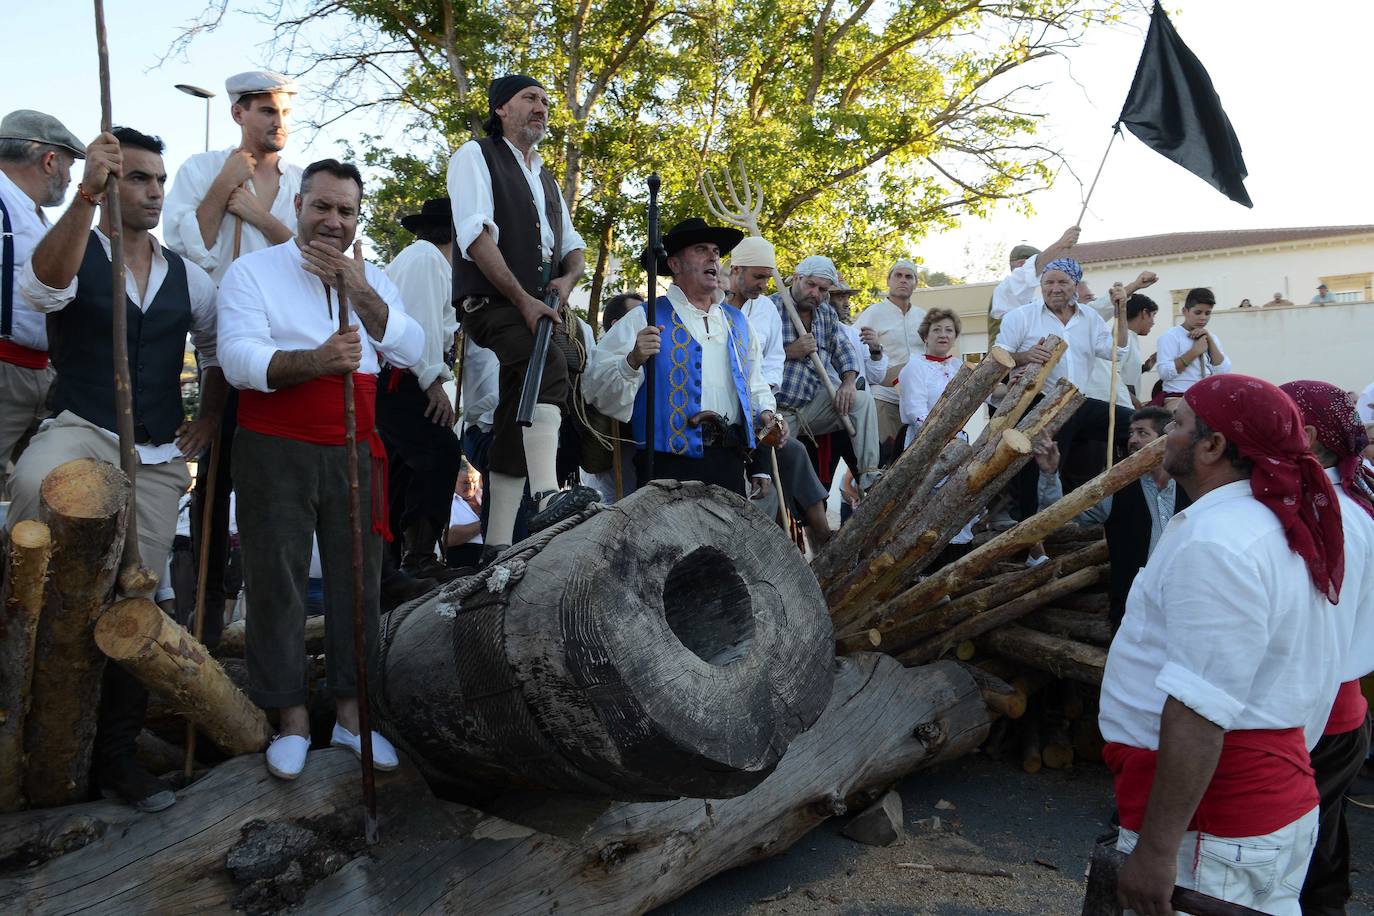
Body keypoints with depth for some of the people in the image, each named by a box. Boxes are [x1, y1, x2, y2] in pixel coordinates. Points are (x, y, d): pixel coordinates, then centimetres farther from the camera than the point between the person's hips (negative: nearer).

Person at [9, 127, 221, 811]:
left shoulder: (187, 278, 12)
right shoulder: (77, 254, 0)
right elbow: (43, 286, -25)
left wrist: (211, 420, 12)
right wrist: (87, 193, -37)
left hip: (157, 458, 4)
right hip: (81, 432, -3)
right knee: (35, 483, -41)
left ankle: (116, 750, 19)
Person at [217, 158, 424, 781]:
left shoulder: (372, 278, 14)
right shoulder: (253, 271, 2)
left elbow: (411, 350, -1)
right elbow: (239, 358, -13)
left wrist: (358, 288, -10)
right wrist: (314, 360, -29)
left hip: (355, 450, 3)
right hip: (276, 450, -3)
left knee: (357, 578, 5)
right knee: (277, 581, 0)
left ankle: (350, 712, 17)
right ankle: (291, 719, 13)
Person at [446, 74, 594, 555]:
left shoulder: (544, 176, 28)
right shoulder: (476, 155, 6)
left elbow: (572, 243, 23)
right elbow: (476, 233, -9)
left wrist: (568, 277, -2)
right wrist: (523, 299, -18)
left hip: (544, 308, 7)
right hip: (491, 302, -7)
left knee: (518, 424, 1)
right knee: (548, 363, -34)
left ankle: (498, 544, 2)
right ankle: (548, 499, -47)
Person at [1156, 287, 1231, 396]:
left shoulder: (1211, 337, 15)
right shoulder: (1171, 336, -3)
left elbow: (1223, 372, 3)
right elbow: (1165, 373, -15)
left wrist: (1210, 340, -1)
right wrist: (1194, 351, -14)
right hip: (1179, 397, -5)